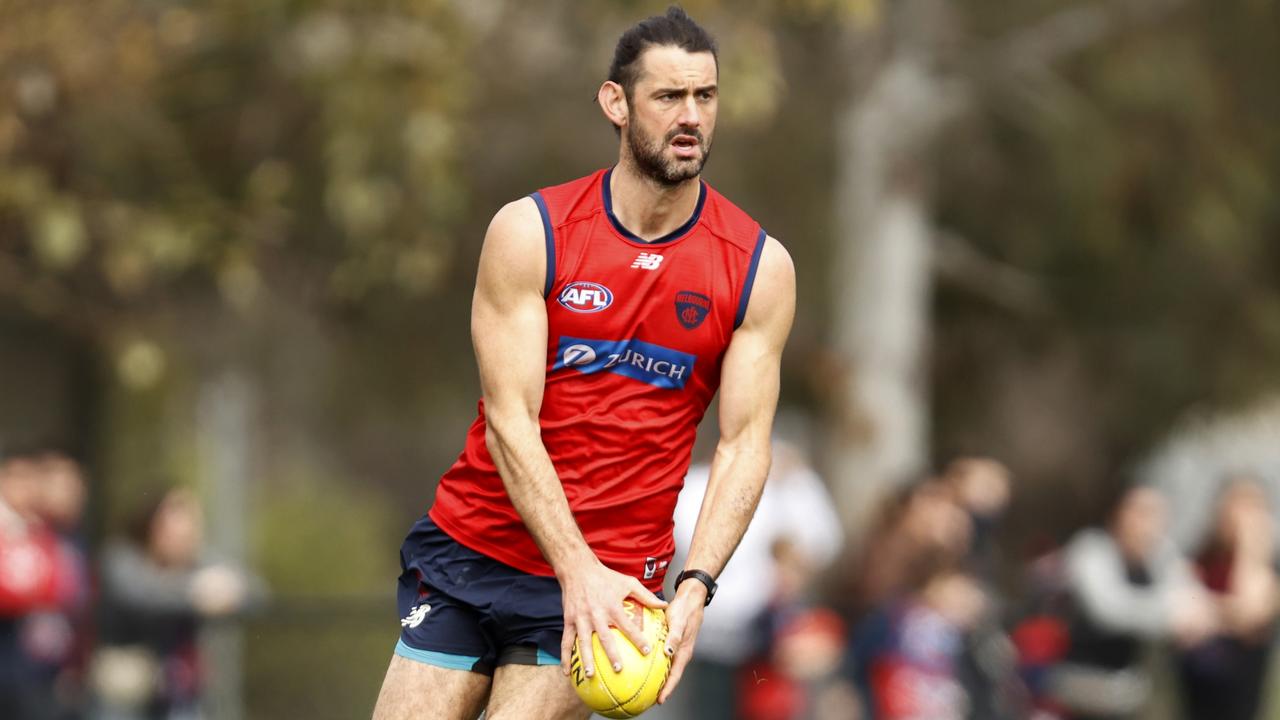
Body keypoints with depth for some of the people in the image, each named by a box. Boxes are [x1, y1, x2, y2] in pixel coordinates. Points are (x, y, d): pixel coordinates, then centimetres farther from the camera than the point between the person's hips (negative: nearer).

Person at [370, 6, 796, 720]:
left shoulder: (760, 267, -3)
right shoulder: (529, 232, -6)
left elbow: (745, 444, -4)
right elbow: (509, 421, -11)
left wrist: (696, 586, -20)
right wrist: (578, 569, -23)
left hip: (612, 571, 0)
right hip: (473, 545, 1)